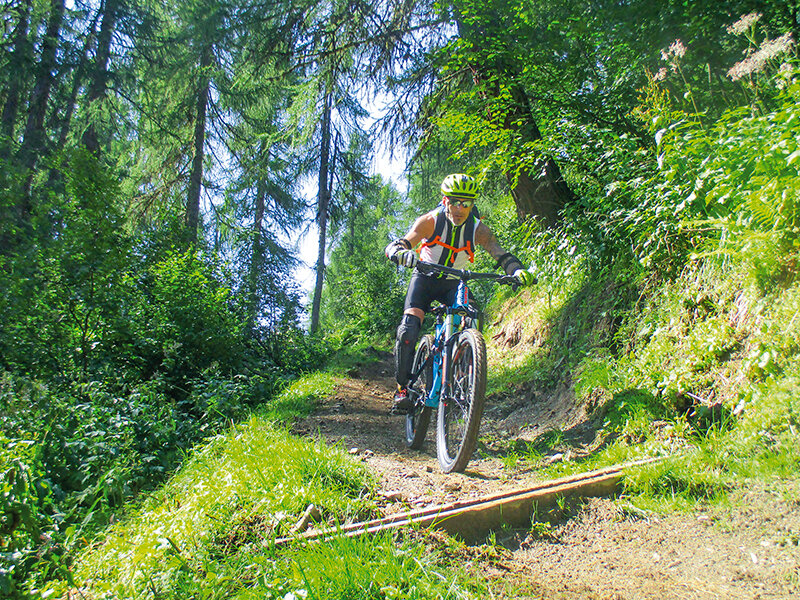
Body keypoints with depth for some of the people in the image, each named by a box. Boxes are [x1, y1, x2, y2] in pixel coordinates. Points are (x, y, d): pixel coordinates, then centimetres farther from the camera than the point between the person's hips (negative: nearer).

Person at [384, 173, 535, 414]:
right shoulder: (430, 221, -19)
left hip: (453, 284, 2)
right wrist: (402, 253, -52)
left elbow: (501, 254, -23)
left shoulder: (478, 229, -14)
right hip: (425, 278, -2)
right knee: (408, 330, -22)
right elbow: (394, 247, -27)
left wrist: (518, 270, -44)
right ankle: (402, 389, -10)